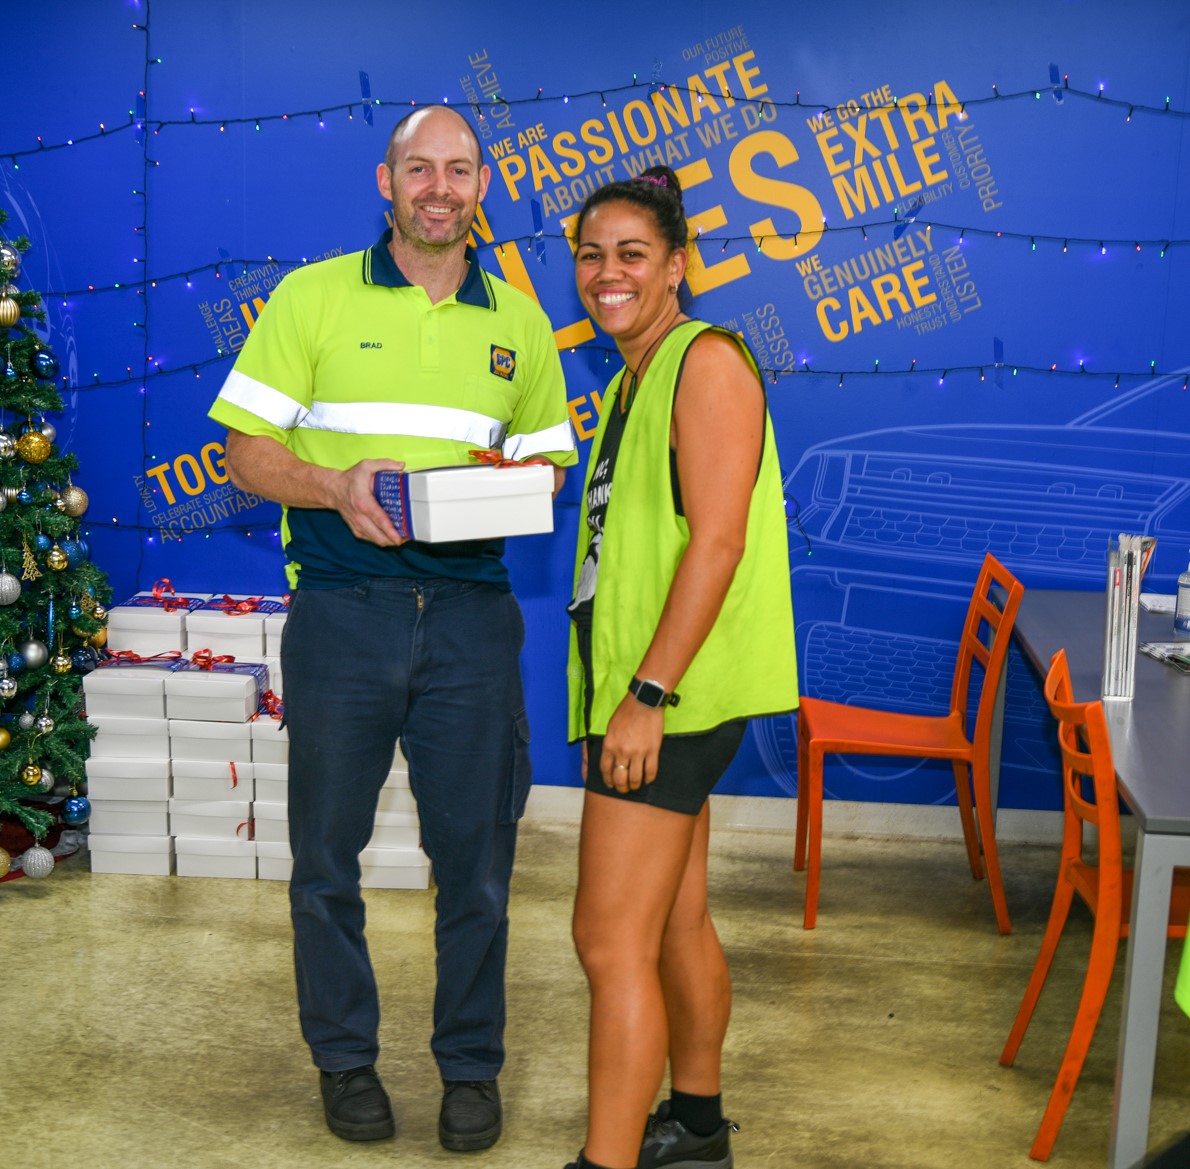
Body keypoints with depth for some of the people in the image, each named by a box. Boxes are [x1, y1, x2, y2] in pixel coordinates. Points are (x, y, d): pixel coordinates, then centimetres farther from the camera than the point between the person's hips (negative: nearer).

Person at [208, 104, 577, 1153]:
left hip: (471, 611, 2)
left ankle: (472, 1066, 23)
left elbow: (550, 456, 17)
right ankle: (345, 1056, 28)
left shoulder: (518, 322, 11)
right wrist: (335, 485, -18)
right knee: (327, 852, 8)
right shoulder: (313, 296, 3)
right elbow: (247, 449, 0)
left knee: (475, 855, 5)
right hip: (342, 605, -1)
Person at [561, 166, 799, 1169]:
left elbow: (717, 540, -20)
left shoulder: (707, 360, -11)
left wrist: (647, 693, -24)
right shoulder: (634, 380, 18)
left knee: (611, 938, -9)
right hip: (642, 689, 10)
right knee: (674, 923, 19)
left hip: (675, 692, -10)